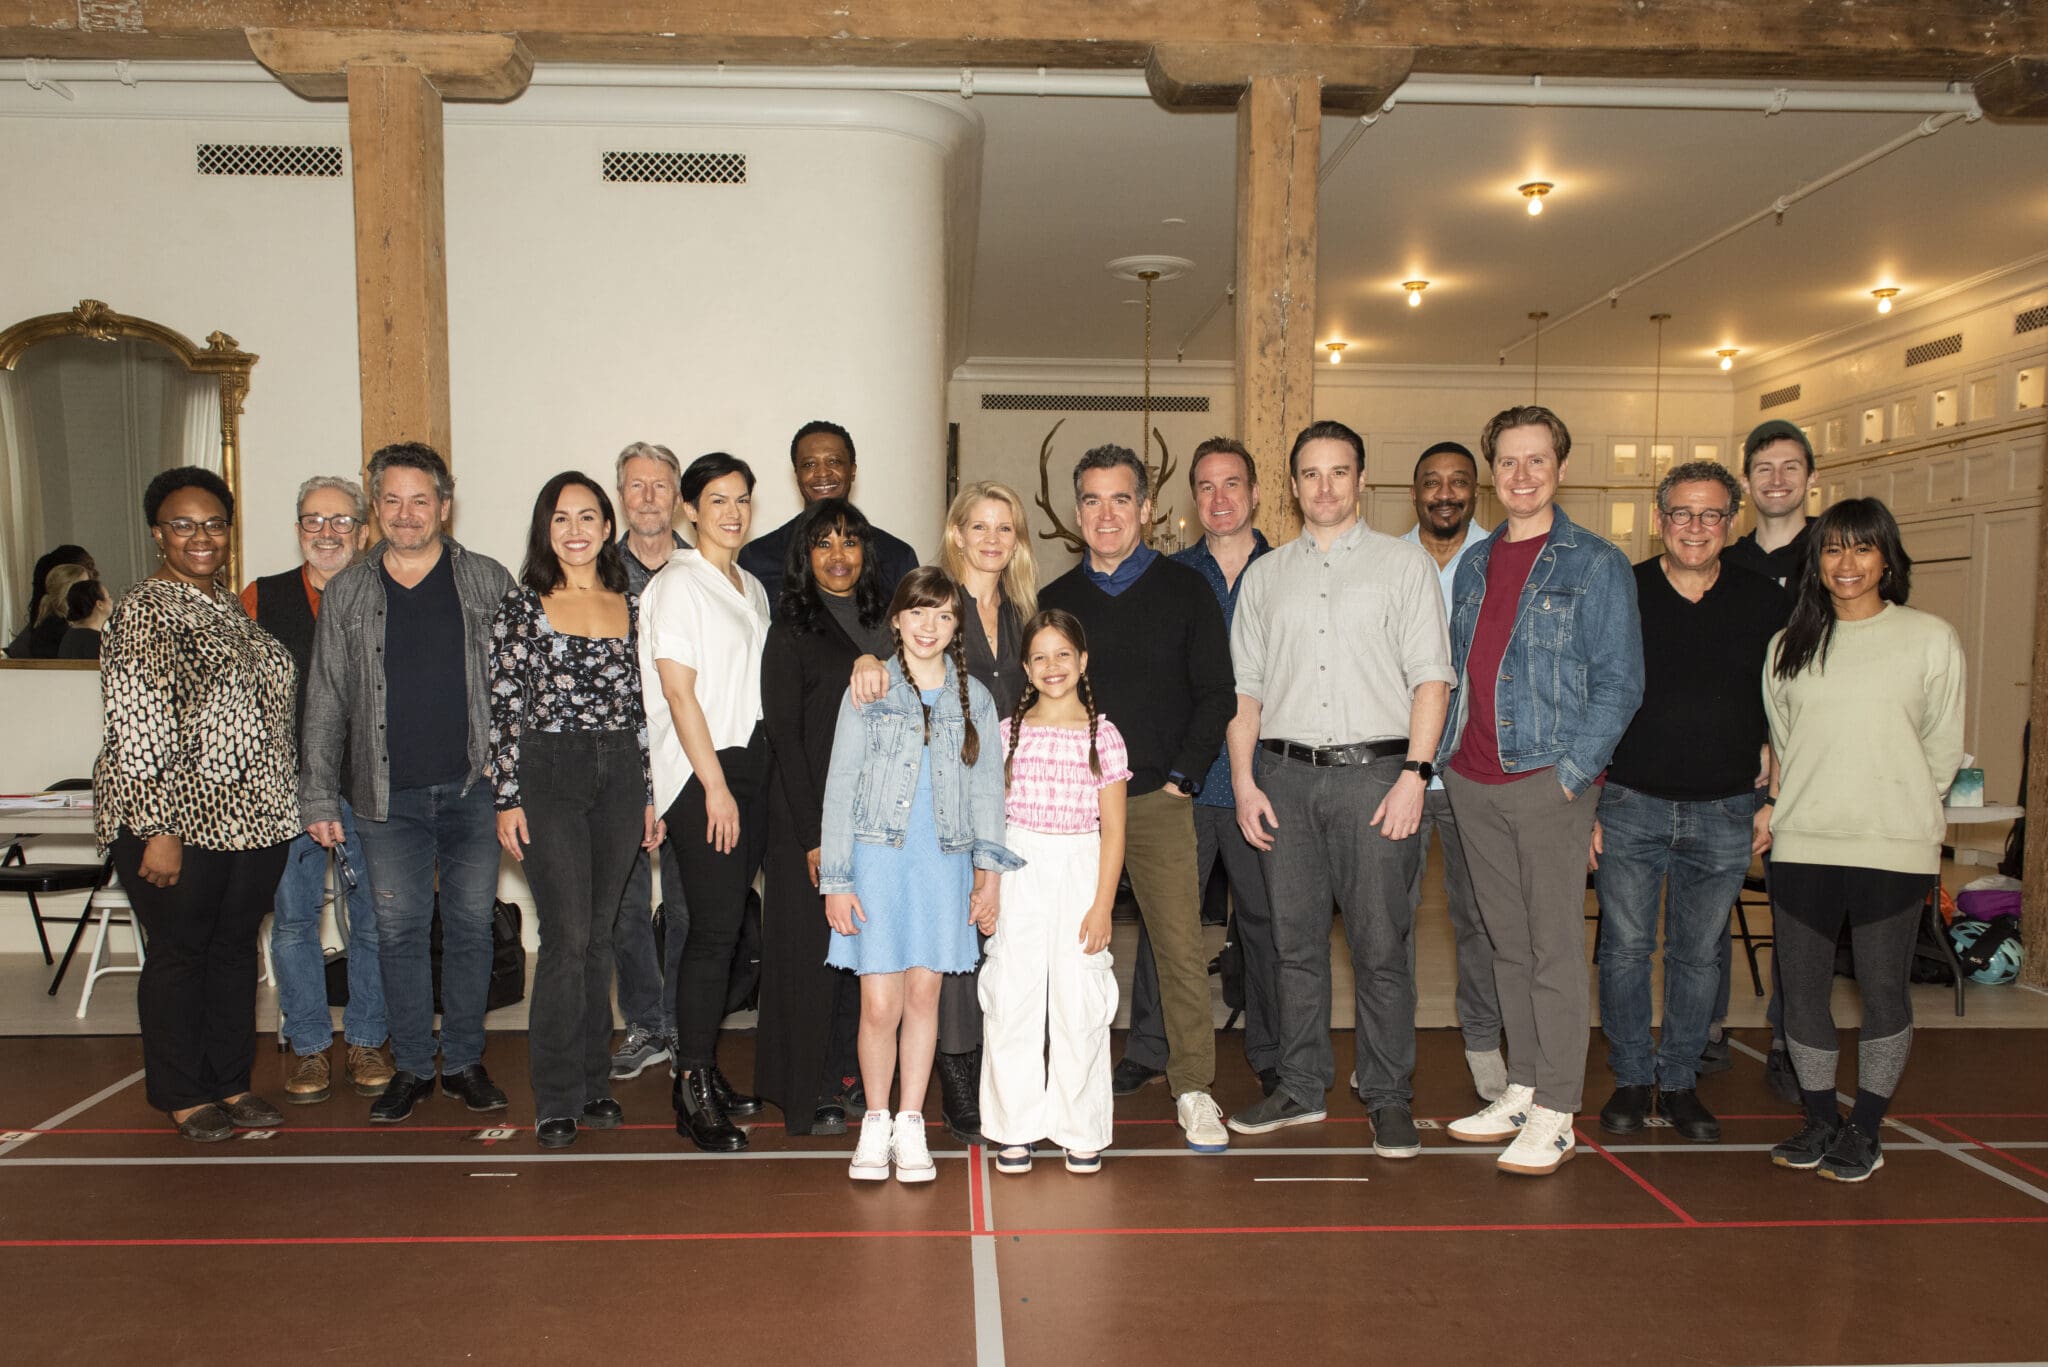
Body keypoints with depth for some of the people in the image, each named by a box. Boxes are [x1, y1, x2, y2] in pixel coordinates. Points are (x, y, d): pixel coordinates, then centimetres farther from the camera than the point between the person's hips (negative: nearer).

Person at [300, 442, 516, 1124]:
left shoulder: (488, 582, 3)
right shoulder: (347, 592, 6)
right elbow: (325, 702, 8)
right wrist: (319, 797, 3)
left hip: (473, 788, -1)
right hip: (389, 795, 1)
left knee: (470, 926, 6)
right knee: (399, 932, 6)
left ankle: (464, 1061, 20)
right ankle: (413, 1067, 19)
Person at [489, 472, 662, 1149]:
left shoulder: (631, 607, 10)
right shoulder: (521, 606, 1)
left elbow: (642, 707, 12)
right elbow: (504, 708, -1)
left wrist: (651, 796, 10)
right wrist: (508, 797, -7)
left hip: (621, 776, 3)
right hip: (547, 775, -3)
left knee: (599, 935, 9)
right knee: (567, 937, -7)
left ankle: (594, 1084, 20)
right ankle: (557, 1100, 5)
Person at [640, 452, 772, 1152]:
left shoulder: (753, 588, 17)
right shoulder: (678, 585, -6)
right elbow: (679, 692, -12)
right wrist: (714, 786, -14)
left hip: (751, 765, 7)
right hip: (701, 774, -7)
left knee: (726, 926, 8)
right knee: (715, 928, -8)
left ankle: (705, 1071, 17)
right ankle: (693, 1091, 0)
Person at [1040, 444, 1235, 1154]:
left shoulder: (1185, 591, 5)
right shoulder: (1054, 600, 11)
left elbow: (1216, 694, 3)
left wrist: (1183, 775, -5)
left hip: (1159, 801, -1)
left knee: (1182, 947, -3)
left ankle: (1193, 1087, 10)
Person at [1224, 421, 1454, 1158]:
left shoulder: (1404, 563, 6)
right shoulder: (1265, 574, 15)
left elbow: (1430, 677, 0)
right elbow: (1245, 684, 13)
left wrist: (1414, 773, -10)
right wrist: (1243, 779, 3)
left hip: (1374, 770, -3)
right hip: (1285, 772, 3)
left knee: (1381, 943, -2)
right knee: (1294, 939, 7)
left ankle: (1389, 1098, 11)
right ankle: (1301, 1087, 20)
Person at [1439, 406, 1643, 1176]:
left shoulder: (1596, 565, -2)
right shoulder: (1474, 564, 14)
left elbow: (1619, 683, -5)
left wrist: (1573, 771, -13)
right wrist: (1445, 752, 9)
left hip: (1547, 780, -5)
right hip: (1472, 781, 5)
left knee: (1554, 948, -2)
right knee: (1508, 943, 13)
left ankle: (1555, 1114, 6)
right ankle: (1521, 1090, 23)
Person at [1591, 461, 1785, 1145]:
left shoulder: (1762, 601, 4)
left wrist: (1771, 800, 5)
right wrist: (1585, 802, -3)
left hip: (1725, 813, 1)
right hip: (1630, 806, -1)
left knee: (1698, 954, 10)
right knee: (1625, 948, 5)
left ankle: (1680, 1081, 24)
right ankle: (1632, 1077, 20)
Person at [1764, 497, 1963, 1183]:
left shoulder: (1930, 638, 1)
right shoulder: (1789, 645, 10)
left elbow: (1944, 746, 6)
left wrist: (1898, 805, 8)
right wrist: (1791, 805, 8)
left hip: (1894, 847, -2)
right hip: (1802, 844, 3)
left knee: (1883, 988, 5)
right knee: (1802, 986, 6)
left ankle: (1865, 1127, 20)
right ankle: (1821, 1118, 22)